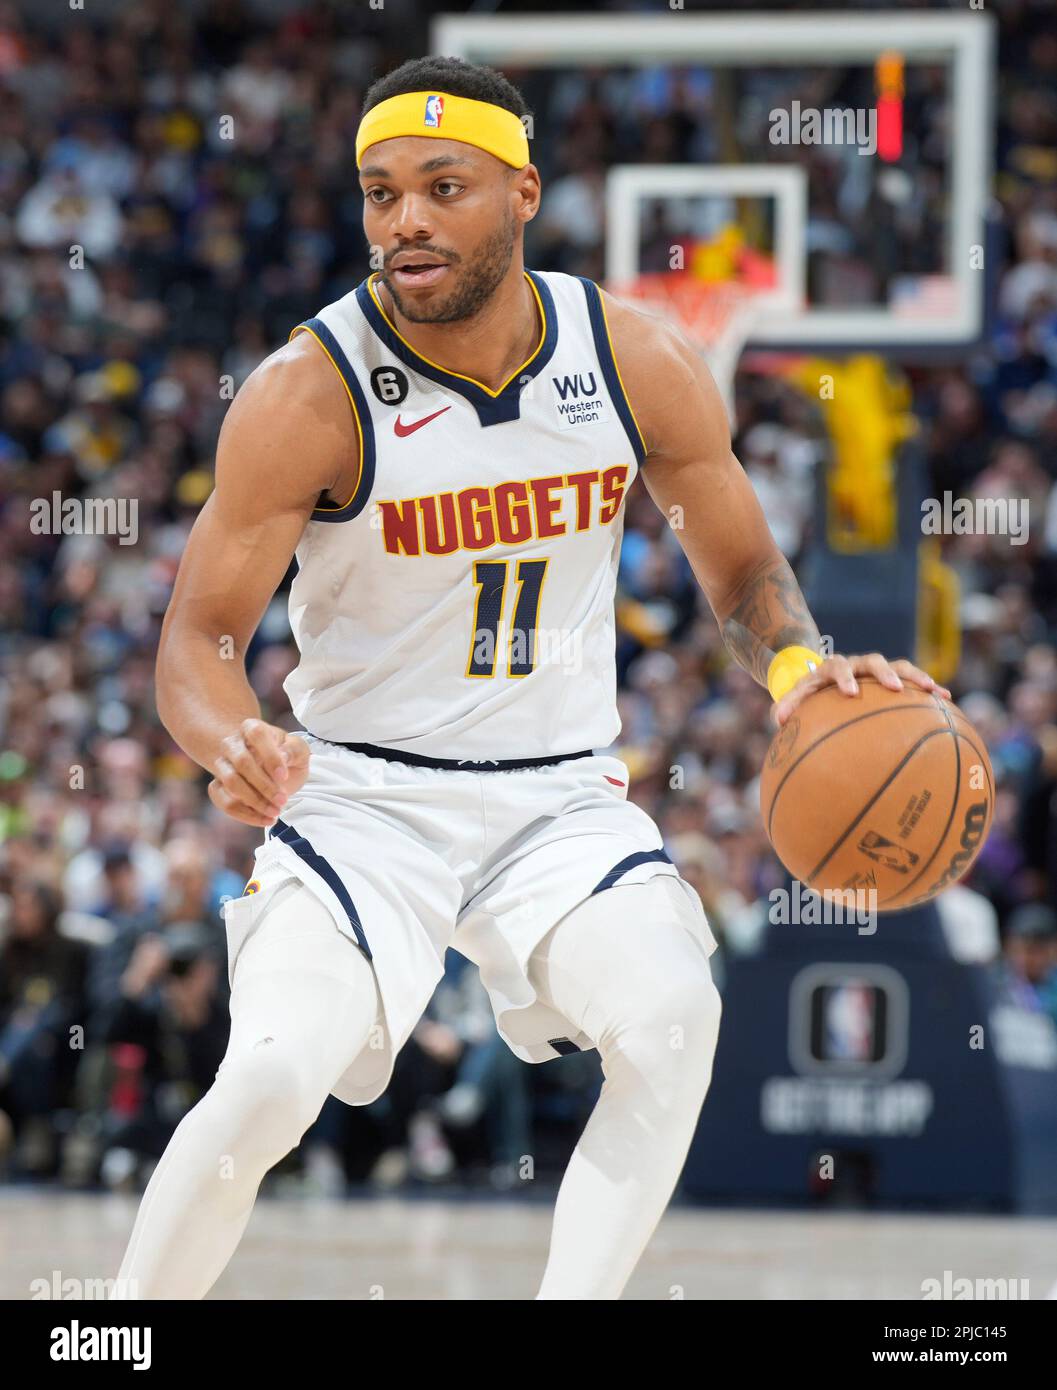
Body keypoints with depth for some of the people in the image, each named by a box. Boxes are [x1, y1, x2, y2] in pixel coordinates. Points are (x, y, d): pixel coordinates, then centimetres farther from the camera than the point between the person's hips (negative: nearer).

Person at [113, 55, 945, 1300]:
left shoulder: (638, 365, -6)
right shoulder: (308, 398, -16)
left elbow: (744, 571, 7)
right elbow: (198, 638, -12)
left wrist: (800, 668, -16)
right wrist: (233, 747, -36)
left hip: (560, 798, 3)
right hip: (363, 796, -3)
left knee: (672, 1017, -25)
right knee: (272, 1078, -23)